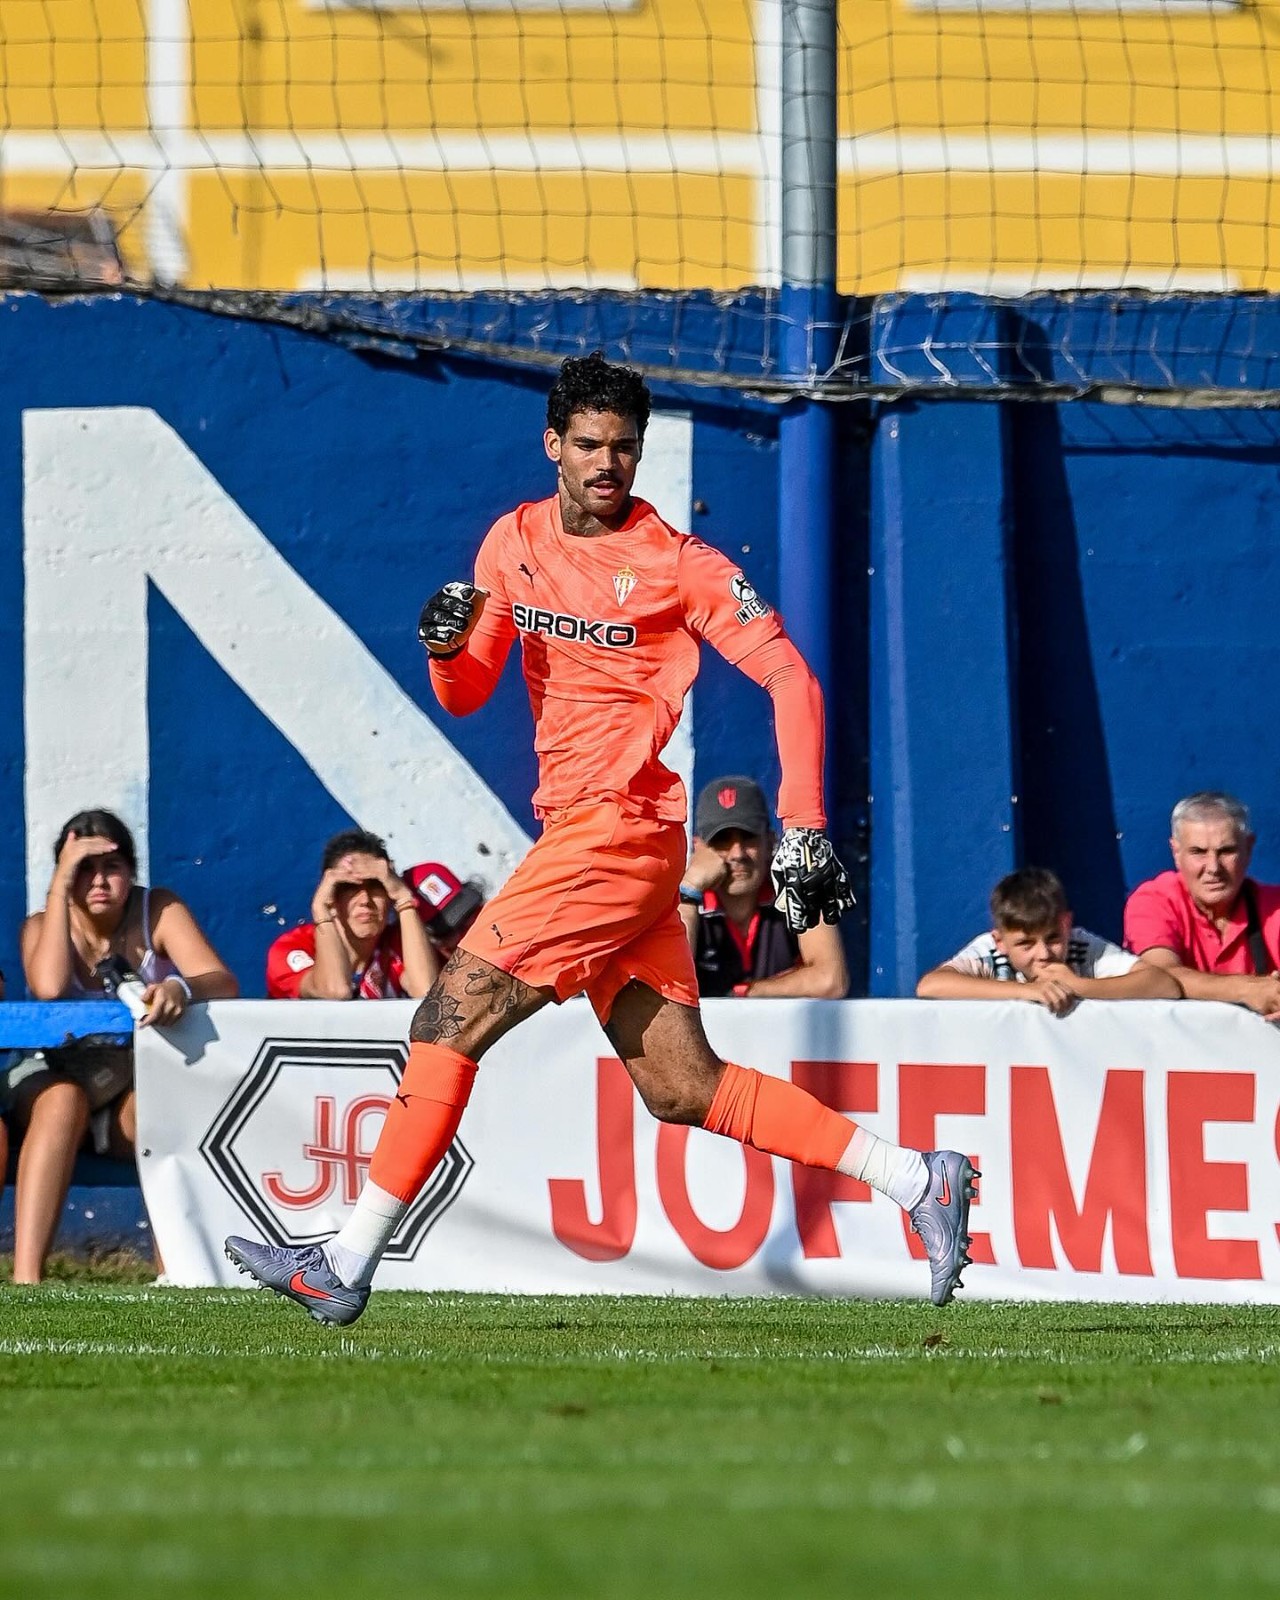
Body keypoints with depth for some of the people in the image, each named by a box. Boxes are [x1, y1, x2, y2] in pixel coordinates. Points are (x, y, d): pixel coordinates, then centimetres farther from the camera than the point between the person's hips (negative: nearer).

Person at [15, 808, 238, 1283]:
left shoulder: (158, 911, -3)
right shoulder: (43, 926, 0)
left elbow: (224, 984, -19)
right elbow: (48, 987, -25)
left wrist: (181, 989, -43)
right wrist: (59, 888, -20)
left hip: (141, 1087, 0)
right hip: (59, 1078, 0)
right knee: (63, 1100, -37)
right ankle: (25, 1280, -48)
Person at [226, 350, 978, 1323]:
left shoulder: (679, 564, -6)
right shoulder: (515, 542, 13)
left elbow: (790, 679, -7)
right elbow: (467, 697, 18)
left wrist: (804, 832, -14)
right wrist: (449, 646, -6)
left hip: (618, 831, -8)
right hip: (575, 833, 8)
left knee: (450, 1020, -10)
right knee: (683, 1089, 5)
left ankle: (347, 1267, -8)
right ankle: (915, 1178, 11)